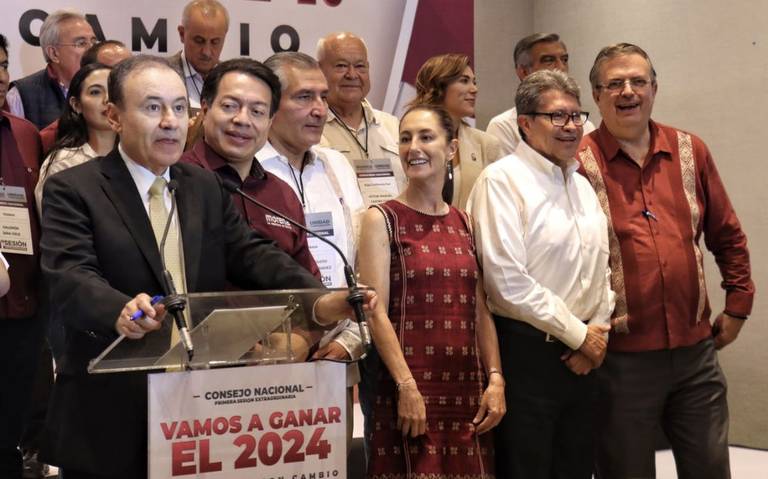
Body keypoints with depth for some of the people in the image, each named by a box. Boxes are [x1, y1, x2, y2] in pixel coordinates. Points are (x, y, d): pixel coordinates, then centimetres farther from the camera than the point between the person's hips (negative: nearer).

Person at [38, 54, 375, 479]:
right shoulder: (73, 190, -5)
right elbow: (70, 279, -19)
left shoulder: (207, 187, 12)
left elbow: (250, 256, 2)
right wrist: (121, 312, -42)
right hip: (112, 413, -4)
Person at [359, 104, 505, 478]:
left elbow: (480, 312, 11)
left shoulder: (465, 223, 12)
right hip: (409, 388, -4)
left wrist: (495, 379, 1)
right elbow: (377, 313, -9)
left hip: (467, 390, 4)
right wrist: (407, 387, -15)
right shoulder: (382, 220, -2)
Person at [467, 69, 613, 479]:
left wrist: (598, 331, 1)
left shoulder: (583, 184, 14)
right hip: (527, 353, -7)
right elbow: (507, 282, -18)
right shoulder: (502, 180, -11)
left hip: (582, 357, 7)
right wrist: (578, 334, -11)